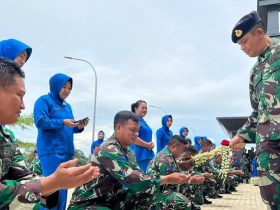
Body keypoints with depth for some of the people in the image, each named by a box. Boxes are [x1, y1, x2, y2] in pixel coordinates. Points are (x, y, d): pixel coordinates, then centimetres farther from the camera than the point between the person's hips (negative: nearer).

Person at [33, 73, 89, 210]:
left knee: (63, 188, 8)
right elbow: (40, 122, -13)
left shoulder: (67, 106, 21)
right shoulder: (44, 100, -1)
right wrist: (63, 122, -19)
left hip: (67, 151, 8)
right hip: (51, 151, -8)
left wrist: (79, 127, -1)